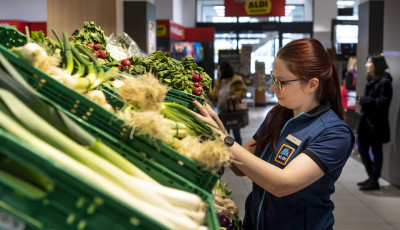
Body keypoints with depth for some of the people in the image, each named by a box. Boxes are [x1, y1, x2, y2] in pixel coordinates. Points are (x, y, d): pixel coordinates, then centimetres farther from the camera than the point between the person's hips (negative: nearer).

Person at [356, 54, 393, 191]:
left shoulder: (384, 82, -14)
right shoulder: (370, 81, 13)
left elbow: (383, 102, -19)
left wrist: (364, 100, -19)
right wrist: (362, 101, 0)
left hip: (377, 122, -9)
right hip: (366, 120, 9)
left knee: (376, 151, 1)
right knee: (362, 149, 13)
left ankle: (374, 181, 13)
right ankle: (371, 177, 28)